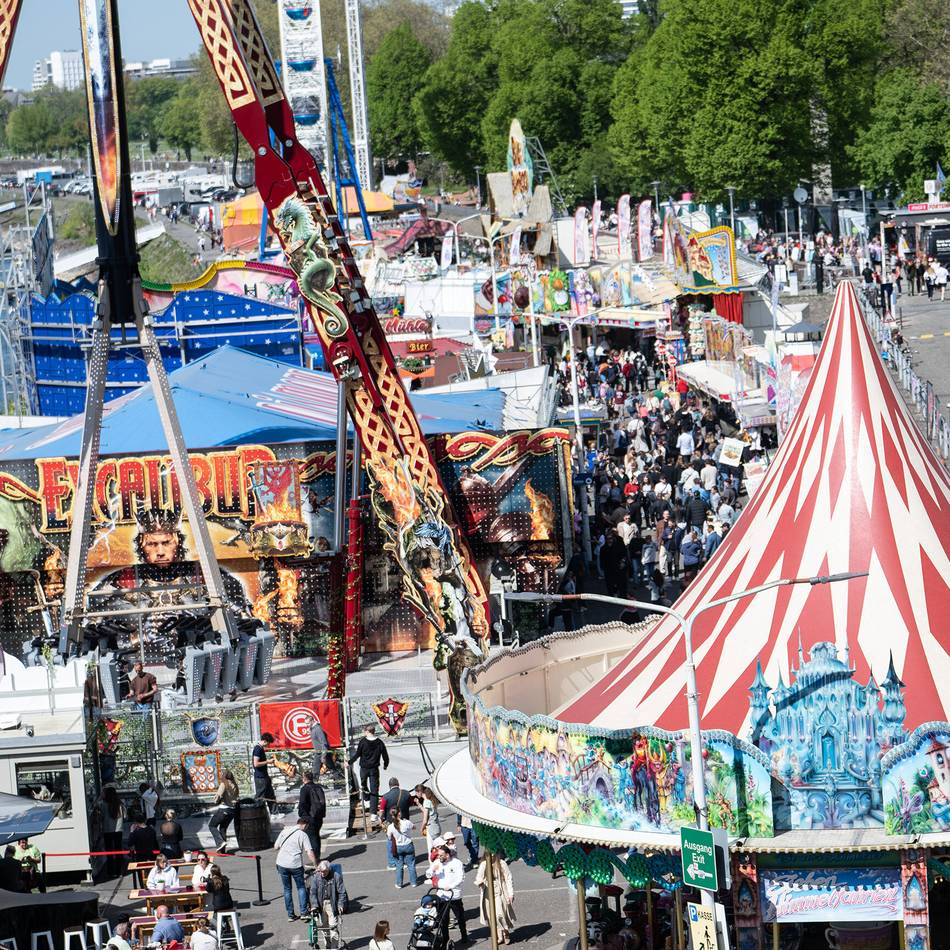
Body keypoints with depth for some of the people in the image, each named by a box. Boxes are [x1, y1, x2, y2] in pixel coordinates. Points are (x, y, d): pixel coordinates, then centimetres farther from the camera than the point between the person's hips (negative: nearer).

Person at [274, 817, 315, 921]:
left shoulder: (284, 831, 6)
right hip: (296, 865, -3)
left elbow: (275, 847, 10)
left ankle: (290, 914, 14)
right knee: (301, 887, 14)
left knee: (287, 889, 13)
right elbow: (310, 853, -13)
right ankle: (304, 912, 7)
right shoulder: (303, 835, -6)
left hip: (282, 864, 3)